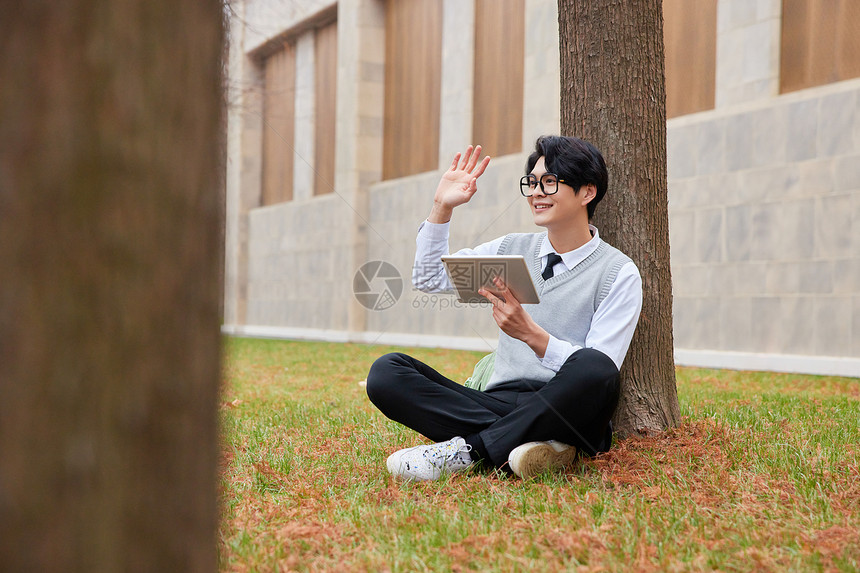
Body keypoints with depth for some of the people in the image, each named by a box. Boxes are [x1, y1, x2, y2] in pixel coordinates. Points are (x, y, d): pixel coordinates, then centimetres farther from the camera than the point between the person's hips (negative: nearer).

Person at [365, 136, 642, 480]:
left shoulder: (619, 273, 0)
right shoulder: (513, 249, 15)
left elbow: (598, 371, -10)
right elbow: (428, 280, 18)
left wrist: (531, 334, -23)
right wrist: (442, 207, 9)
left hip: (567, 413, -4)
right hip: (499, 403, 4)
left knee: (593, 368, -39)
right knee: (386, 372, -17)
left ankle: (466, 450, -27)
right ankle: (525, 444, -28)